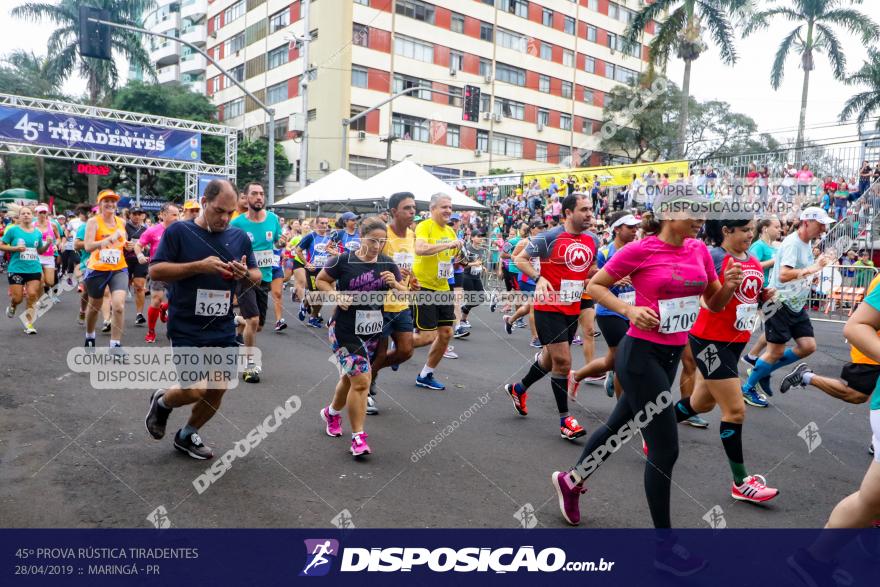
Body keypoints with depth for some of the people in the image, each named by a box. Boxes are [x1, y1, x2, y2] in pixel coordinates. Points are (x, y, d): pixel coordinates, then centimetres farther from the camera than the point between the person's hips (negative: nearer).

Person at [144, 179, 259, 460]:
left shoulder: (240, 237, 5)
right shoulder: (178, 231, -6)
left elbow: (257, 276, 11)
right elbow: (155, 271, -9)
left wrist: (245, 273, -13)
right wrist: (199, 266, -20)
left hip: (224, 329, 5)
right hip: (186, 329, -4)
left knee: (218, 389, 7)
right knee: (194, 391, -9)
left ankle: (188, 435, 33)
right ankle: (161, 401, 26)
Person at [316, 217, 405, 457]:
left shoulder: (388, 264, 1)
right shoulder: (343, 260, -10)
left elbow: (405, 295, 4)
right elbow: (321, 280, 2)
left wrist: (394, 284, -17)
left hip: (373, 331, 5)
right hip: (345, 330, -5)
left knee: (351, 376, 20)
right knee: (361, 381, -12)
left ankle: (332, 413, 47)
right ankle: (358, 437, 0)